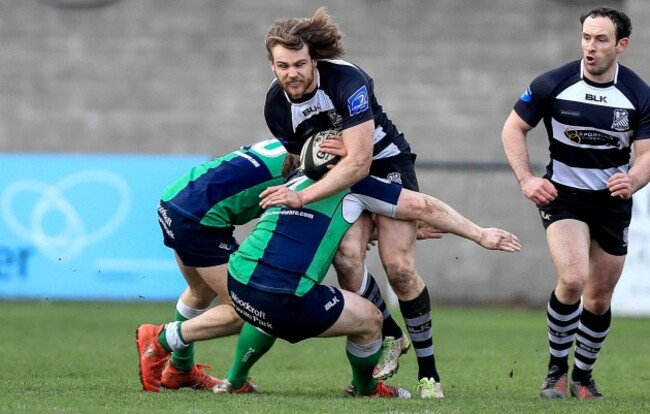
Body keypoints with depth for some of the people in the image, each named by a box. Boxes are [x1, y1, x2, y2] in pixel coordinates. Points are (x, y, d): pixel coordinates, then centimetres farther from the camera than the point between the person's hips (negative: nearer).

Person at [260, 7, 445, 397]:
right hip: (339, 174, 4)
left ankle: (428, 372, -4)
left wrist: (302, 197, -44)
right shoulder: (276, 106, -14)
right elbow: (299, 159, 6)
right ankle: (390, 337, 2)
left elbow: (358, 162, -39)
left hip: (387, 163, -4)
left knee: (399, 266, -15)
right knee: (346, 256, -21)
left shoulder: (347, 80, -32)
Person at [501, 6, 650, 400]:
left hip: (614, 200, 2)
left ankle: (583, 375, 30)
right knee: (573, 279, -23)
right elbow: (513, 128, -1)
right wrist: (527, 179, -12)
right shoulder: (553, 84, -12)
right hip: (563, 194, -2)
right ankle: (557, 370, -4)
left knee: (599, 299, 8)